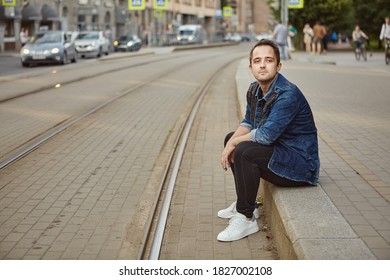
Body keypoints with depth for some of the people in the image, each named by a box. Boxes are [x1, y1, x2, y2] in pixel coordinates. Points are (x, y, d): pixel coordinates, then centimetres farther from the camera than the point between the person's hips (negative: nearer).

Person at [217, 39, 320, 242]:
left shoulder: (288, 94, -25)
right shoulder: (254, 90, 3)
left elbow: (266, 135, -29)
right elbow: (248, 123, 14)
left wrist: (236, 142, -12)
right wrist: (231, 143, -6)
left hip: (300, 166, -10)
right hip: (280, 151, 10)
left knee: (245, 151, -29)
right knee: (231, 137, 17)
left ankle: (246, 219, -16)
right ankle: (244, 204, 20)